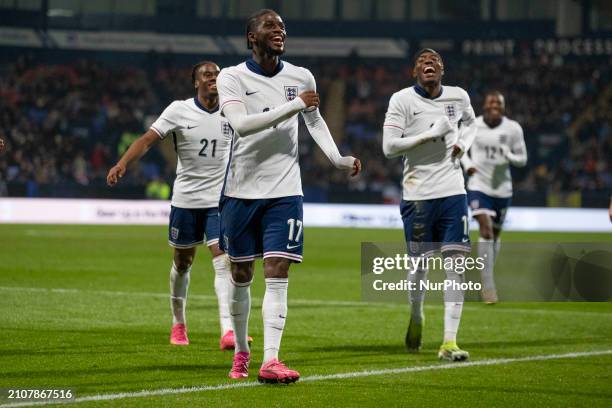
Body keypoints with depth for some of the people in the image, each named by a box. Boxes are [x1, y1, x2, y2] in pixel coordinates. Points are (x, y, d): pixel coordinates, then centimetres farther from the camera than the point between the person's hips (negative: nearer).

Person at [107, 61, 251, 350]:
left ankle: (228, 331, -21)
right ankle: (178, 324, 32)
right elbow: (148, 139, -10)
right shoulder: (179, 110, -5)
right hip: (185, 199, 0)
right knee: (182, 263, 12)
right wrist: (122, 163, -24)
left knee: (223, 261, -14)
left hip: (219, 200, 0)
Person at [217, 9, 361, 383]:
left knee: (278, 272, -10)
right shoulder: (232, 78, -6)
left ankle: (270, 360, -16)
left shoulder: (301, 77, 5)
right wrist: (295, 104, -25)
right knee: (241, 274, 8)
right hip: (242, 190, -1)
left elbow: (315, 120, 21)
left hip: (285, 190, 1)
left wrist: (337, 158, 7)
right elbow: (242, 124, -23)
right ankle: (241, 352, 26)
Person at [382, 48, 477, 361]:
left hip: (453, 192, 3)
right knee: (420, 263, 5)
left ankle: (449, 342, -7)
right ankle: (416, 318, 37)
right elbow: (389, 147, -12)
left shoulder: (458, 97, 6)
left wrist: (463, 143, 8)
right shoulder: (402, 100, -6)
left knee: (456, 263, -7)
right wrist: (430, 134, -17)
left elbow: (470, 122, 29)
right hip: (417, 194, -2)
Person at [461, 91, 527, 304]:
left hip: (502, 188, 3)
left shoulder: (513, 129, -3)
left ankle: (485, 281, 35)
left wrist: (508, 156, -19)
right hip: (478, 185, -3)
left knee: (495, 234, 14)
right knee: (486, 229, -18)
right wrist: (467, 164, -8)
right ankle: (488, 286, -18)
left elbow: (522, 159, 3)